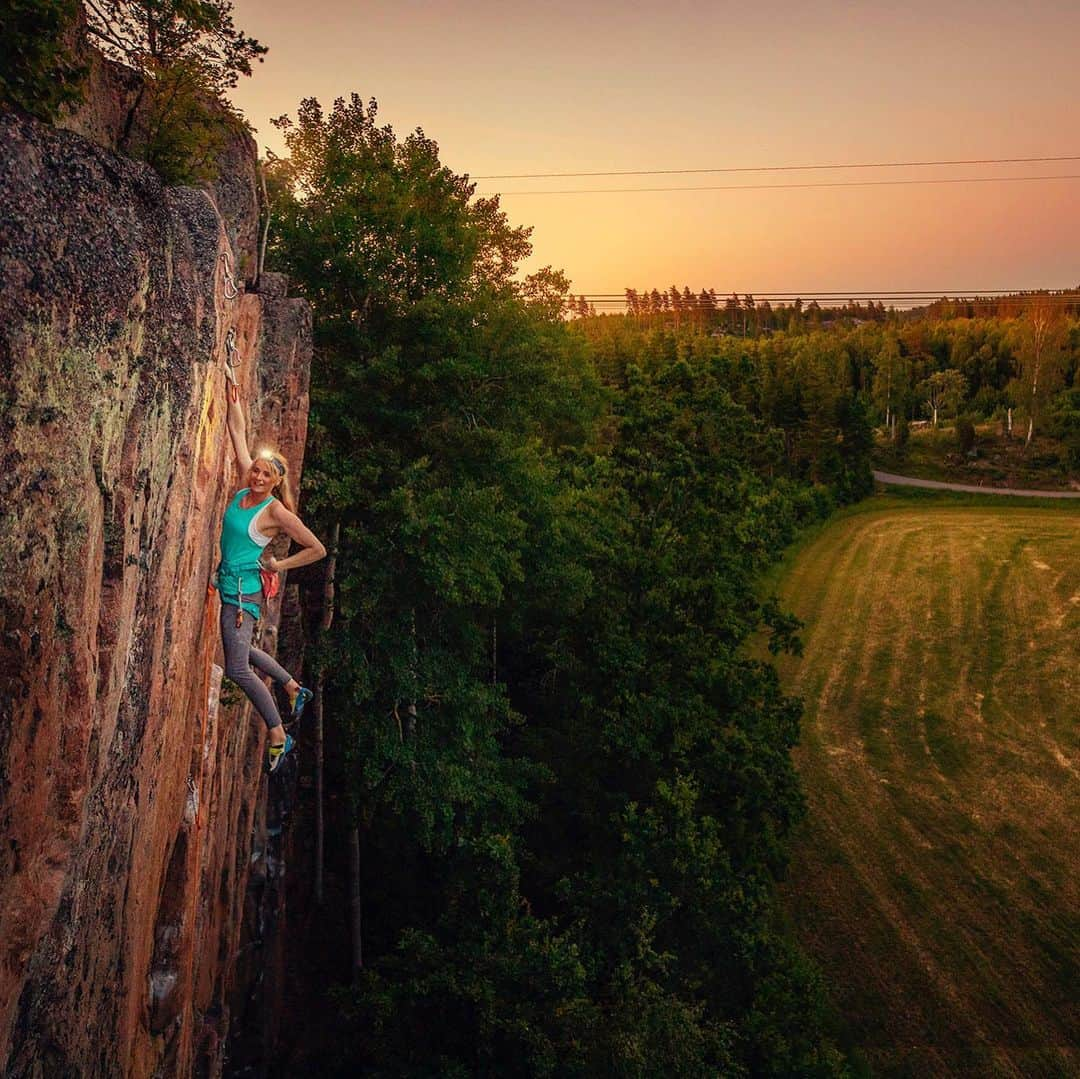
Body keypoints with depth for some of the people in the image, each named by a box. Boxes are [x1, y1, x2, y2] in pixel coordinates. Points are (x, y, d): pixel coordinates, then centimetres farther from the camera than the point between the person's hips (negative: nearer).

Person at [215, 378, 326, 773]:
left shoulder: (276, 511, -16)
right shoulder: (244, 491, 1)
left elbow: (317, 550, -12)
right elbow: (238, 434, 7)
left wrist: (279, 564, -8)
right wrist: (233, 399, 5)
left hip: (243, 590, -8)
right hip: (228, 583, 8)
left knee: (237, 668, -8)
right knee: (240, 649, 24)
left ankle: (278, 735, 2)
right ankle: (294, 688, 41)